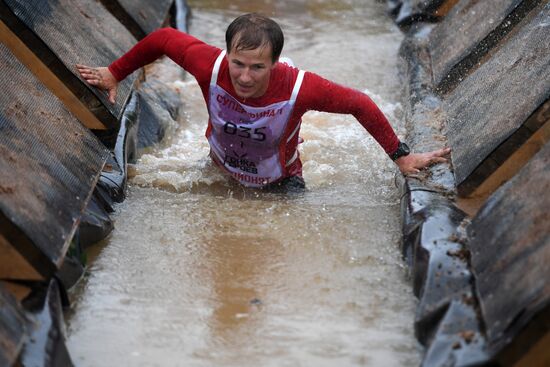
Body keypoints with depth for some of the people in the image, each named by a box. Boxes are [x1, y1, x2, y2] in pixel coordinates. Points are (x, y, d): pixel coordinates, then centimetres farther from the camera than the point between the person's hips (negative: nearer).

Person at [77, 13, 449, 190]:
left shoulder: (299, 87, -41)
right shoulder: (210, 66, -37)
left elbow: (360, 104, -25)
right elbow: (162, 38, -18)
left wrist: (401, 156, -19)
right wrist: (114, 74, -5)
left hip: (279, 182, -2)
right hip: (221, 169, 2)